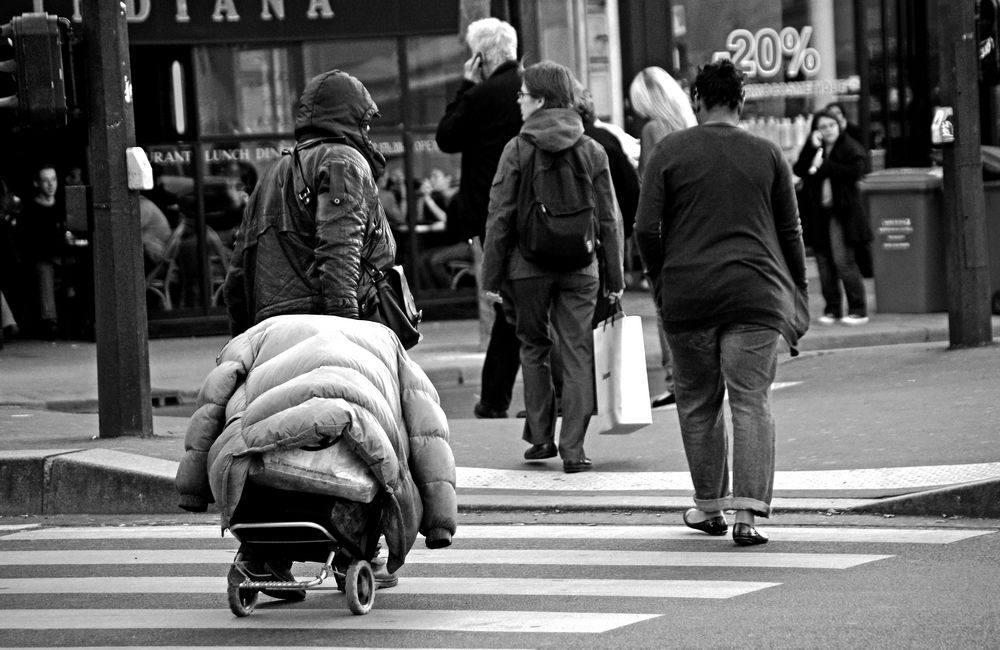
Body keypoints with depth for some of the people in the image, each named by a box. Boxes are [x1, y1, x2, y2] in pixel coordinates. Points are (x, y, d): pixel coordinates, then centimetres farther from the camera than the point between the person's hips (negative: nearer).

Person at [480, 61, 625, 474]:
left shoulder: (518, 149, -4)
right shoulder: (592, 151, 3)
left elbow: (500, 217, -5)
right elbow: (609, 219, 4)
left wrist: (492, 276, 2)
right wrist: (615, 278, 11)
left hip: (528, 266, -1)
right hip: (580, 268, 1)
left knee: (534, 347, 15)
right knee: (577, 354, 3)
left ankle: (540, 438, 14)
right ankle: (572, 449, -1)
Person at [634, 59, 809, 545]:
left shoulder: (670, 152, 2)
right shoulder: (766, 154, 6)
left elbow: (646, 229, -2)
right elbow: (789, 231, 9)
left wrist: (660, 280, 13)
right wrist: (796, 296, 18)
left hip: (687, 296, 0)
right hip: (755, 295, 0)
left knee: (697, 403, 14)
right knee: (751, 403, -3)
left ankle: (710, 506, 21)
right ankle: (748, 513, -14)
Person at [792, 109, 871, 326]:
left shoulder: (851, 148, -1)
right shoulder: (811, 149, 12)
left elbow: (855, 171, -17)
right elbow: (798, 170, -2)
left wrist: (824, 167, -15)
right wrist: (811, 148, -12)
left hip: (841, 213, -5)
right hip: (817, 212, 5)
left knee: (844, 261, -9)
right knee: (824, 262, 7)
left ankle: (859, 310, -2)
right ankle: (832, 310, 14)